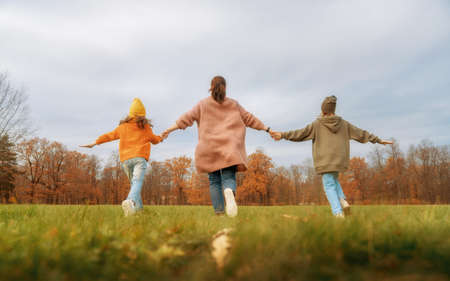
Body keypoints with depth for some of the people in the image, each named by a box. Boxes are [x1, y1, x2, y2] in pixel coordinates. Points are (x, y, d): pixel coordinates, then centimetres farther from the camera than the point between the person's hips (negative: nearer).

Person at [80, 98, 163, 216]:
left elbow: (109, 135, 22)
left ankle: (138, 207, 11)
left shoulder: (123, 126, 16)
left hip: (126, 159, 4)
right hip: (140, 157, -3)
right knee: (137, 182, -17)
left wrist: (94, 143, 33)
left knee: (134, 183, 16)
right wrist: (160, 138, 42)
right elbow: (154, 140, 20)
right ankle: (129, 201, -43)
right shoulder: (145, 127, 8)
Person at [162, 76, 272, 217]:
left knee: (214, 181, 8)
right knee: (228, 178, -5)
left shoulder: (203, 104, 10)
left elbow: (187, 118, 5)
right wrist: (267, 129, 21)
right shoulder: (234, 105, 13)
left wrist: (169, 130, 9)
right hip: (229, 147, 0)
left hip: (209, 149, 1)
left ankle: (218, 212, 3)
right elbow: (250, 119, 14)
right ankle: (229, 193, -39)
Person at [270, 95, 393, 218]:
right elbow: (361, 133, 14)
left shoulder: (317, 124, -2)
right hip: (340, 160, 4)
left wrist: (283, 135, -3)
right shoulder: (343, 123, 9)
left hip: (326, 160, -4)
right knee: (333, 180, 26)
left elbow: (301, 133, -6)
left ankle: (338, 213, -14)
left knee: (329, 186, -1)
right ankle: (342, 200, 4)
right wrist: (378, 140, 23)